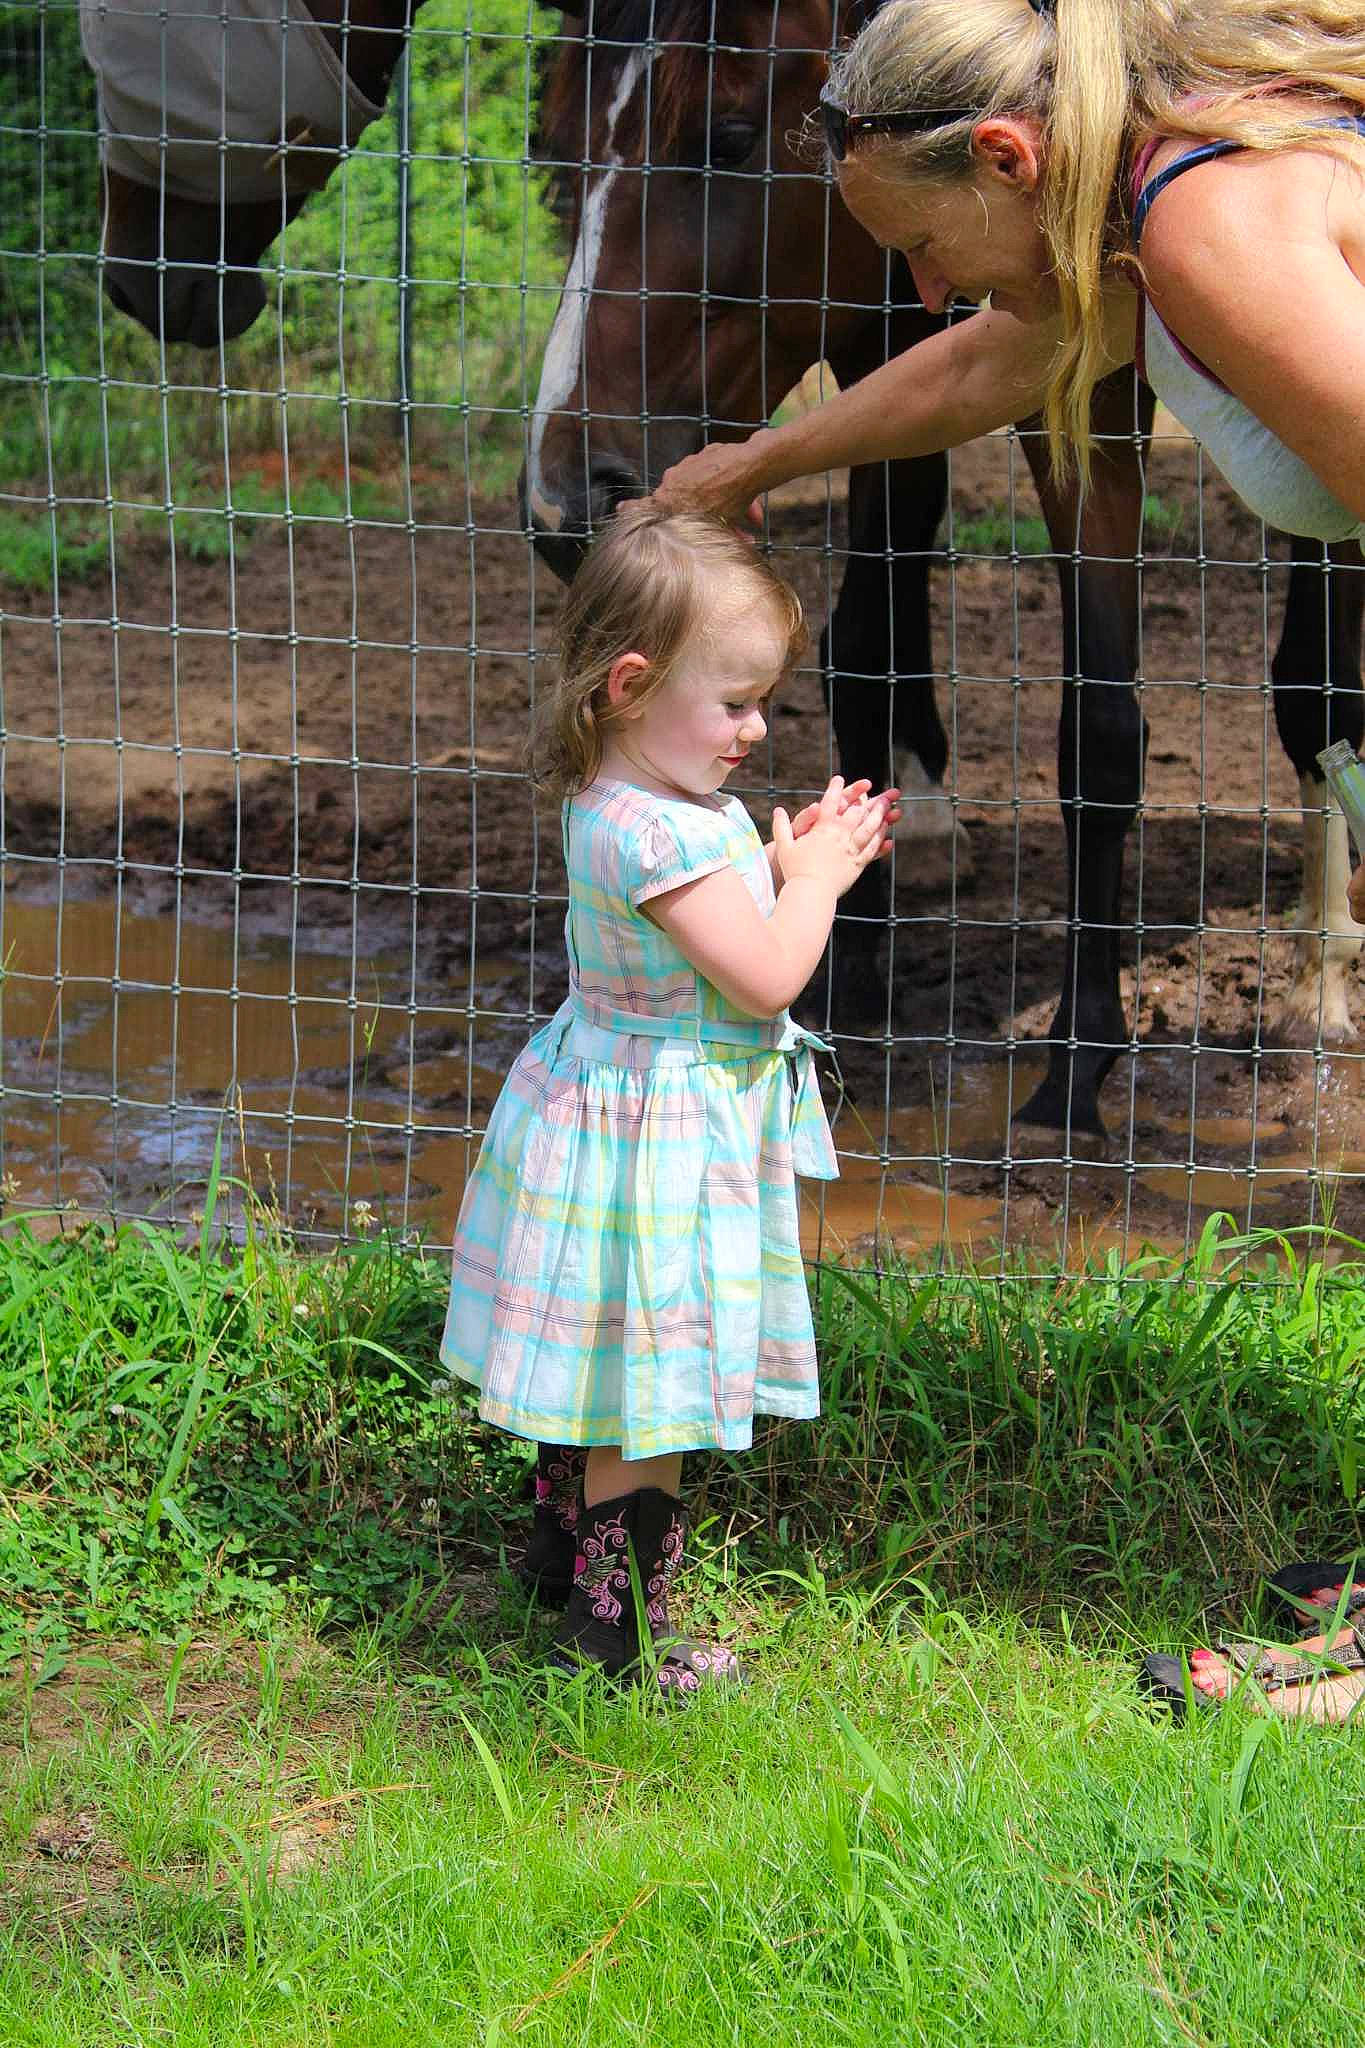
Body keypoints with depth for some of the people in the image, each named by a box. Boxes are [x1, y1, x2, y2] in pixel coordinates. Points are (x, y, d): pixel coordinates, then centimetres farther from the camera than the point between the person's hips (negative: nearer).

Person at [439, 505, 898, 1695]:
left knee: (602, 1370, 23)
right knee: (647, 1387, -1)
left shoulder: (632, 805, 6)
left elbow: (732, 919, 20)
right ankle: (618, 1626, 7)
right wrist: (814, 874, -11)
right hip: (654, 1141, -10)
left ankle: (566, 1545, 38)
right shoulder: (656, 833, -28)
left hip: (611, 1120, 10)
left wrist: (800, 860, 6)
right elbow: (765, 976, -27)